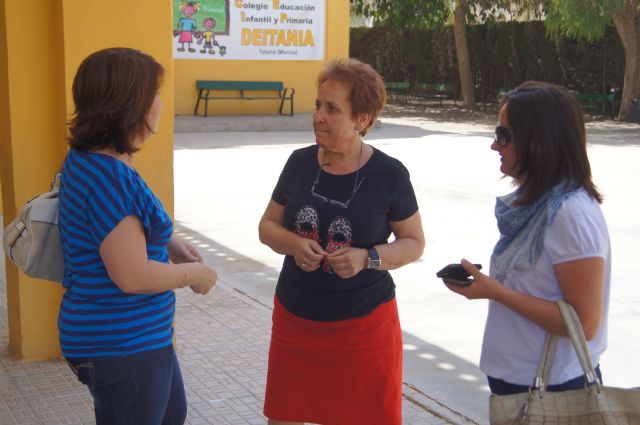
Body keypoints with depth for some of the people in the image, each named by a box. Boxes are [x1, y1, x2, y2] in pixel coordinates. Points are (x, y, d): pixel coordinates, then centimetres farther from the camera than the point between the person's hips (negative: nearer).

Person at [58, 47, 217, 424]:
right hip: (121, 348, -10)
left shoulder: (87, 158, 4)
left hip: (138, 336, 10)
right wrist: (194, 274, -11)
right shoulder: (111, 177, -27)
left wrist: (168, 243, 7)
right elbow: (133, 276, -28)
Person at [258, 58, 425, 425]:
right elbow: (268, 226, 7)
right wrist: (293, 244, -15)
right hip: (295, 318, 3)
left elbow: (414, 243, -2)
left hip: (364, 322, -3)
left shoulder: (389, 174, -10)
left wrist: (368, 257, -21)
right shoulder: (300, 163, -1)